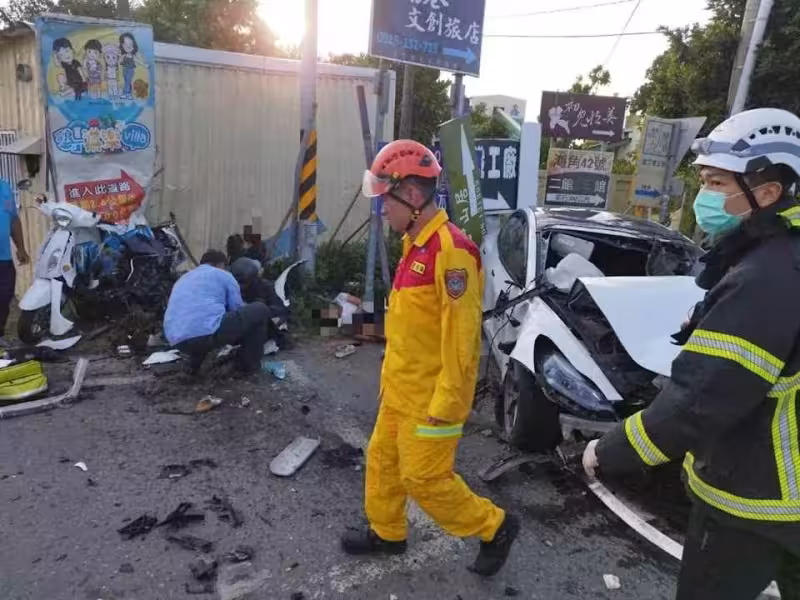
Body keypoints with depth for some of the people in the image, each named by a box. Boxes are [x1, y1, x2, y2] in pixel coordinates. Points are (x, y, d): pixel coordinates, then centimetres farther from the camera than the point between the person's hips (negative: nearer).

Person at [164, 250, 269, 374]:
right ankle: (249, 364, 15)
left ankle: (195, 361, 19)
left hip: (179, 342, 7)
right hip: (207, 333, -7)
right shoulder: (224, 275, 16)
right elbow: (238, 311, 18)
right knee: (260, 310, 10)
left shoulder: (183, 279, 33)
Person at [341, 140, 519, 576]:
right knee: (383, 460, 20)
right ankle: (386, 532, 41)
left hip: (430, 395, -9)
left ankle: (495, 527, 23)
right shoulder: (415, 245, 8)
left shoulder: (450, 248, -23)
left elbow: (460, 334, -24)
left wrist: (446, 402, -21)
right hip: (400, 387, 9)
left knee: (424, 478, 3)